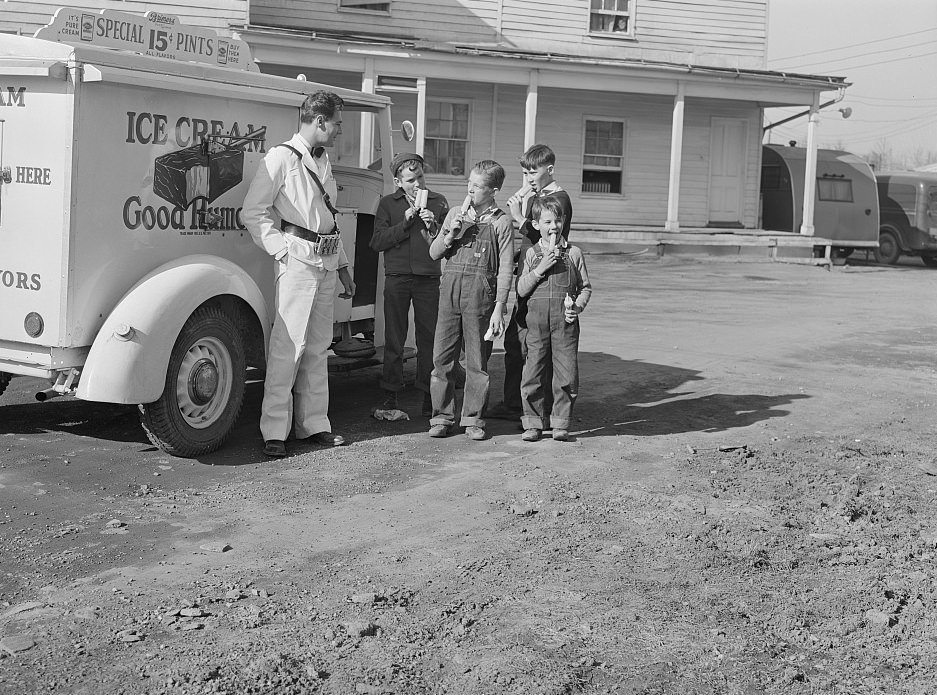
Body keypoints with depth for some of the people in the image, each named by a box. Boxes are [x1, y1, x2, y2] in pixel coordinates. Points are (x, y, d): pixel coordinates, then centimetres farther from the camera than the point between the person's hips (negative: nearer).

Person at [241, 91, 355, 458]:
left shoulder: (324, 161, 19)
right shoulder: (282, 157, -5)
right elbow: (252, 212, -8)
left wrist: (342, 266, 23)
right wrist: (281, 248, -14)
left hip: (326, 261, 8)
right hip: (298, 258, -8)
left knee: (318, 345, 11)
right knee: (289, 344, -9)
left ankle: (314, 423, 18)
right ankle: (275, 431, -4)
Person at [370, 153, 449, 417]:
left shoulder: (438, 202, 11)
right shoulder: (388, 204, 10)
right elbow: (377, 242, 0)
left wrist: (433, 227, -9)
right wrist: (405, 222, -7)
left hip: (429, 278, 0)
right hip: (397, 277, 0)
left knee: (429, 337, -1)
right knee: (394, 339, 2)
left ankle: (429, 395, 5)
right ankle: (390, 395, 8)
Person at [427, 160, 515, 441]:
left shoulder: (501, 222, 0)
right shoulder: (455, 214, 11)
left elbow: (505, 269, -3)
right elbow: (434, 253, 15)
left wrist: (498, 309, -8)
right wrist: (449, 237, -5)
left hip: (480, 294, -3)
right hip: (450, 289, 3)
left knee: (477, 361, 4)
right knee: (442, 357, 3)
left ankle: (473, 419, 14)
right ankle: (441, 417, 12)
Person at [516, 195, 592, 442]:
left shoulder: (573, 253, 6)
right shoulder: (532, 253, 6)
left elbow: (585, 287, 11)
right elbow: (521, 290, 2)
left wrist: (578, 306, -6)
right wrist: (540, 269, -9)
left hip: (565, 321, 0)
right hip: (537, 320, 0)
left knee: (567, 374, 0)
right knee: (532, 373, 2)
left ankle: (560, 423, 12)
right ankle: (533, 422, 13)